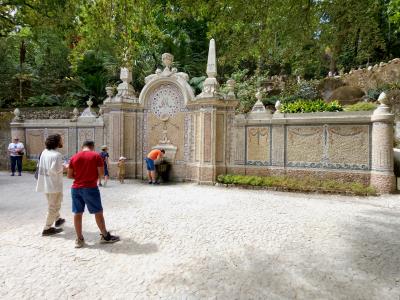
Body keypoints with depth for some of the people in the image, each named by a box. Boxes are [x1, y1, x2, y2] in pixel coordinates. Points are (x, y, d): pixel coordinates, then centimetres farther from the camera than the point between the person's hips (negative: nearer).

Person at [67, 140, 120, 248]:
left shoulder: (74, 157, 5)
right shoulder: (96, 156, -6)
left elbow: (69, 175, 6)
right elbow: (101, 173, -8)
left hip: (76, 188, 4)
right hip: (91, 188, -4)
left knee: (77, 213, 10)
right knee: (98, 212, 6)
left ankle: (79, 239, 15)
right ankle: (105, 236, 16)